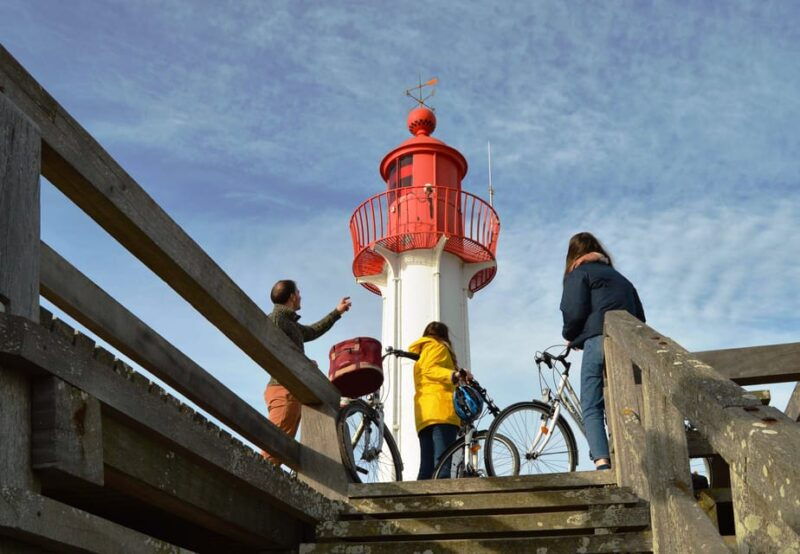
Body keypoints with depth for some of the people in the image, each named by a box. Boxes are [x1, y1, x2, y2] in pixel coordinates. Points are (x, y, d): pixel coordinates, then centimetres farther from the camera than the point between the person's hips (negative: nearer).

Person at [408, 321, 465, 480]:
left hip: (423, 413, 8)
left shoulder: (420, 354, 33)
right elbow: (430, 369, -9)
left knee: (427, 468, -2)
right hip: (441, 409, -8)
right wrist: (454, 375, -24)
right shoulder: (438, 346, 9)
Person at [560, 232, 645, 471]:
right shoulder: (620, 277, 31)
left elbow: (575, 311, -4)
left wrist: (570, 336, 12)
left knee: (591, 408, -6)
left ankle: (602, 461, -24)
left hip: (599, 341, -6)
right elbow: (640, 317, 25)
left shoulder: (579, 274, 10)